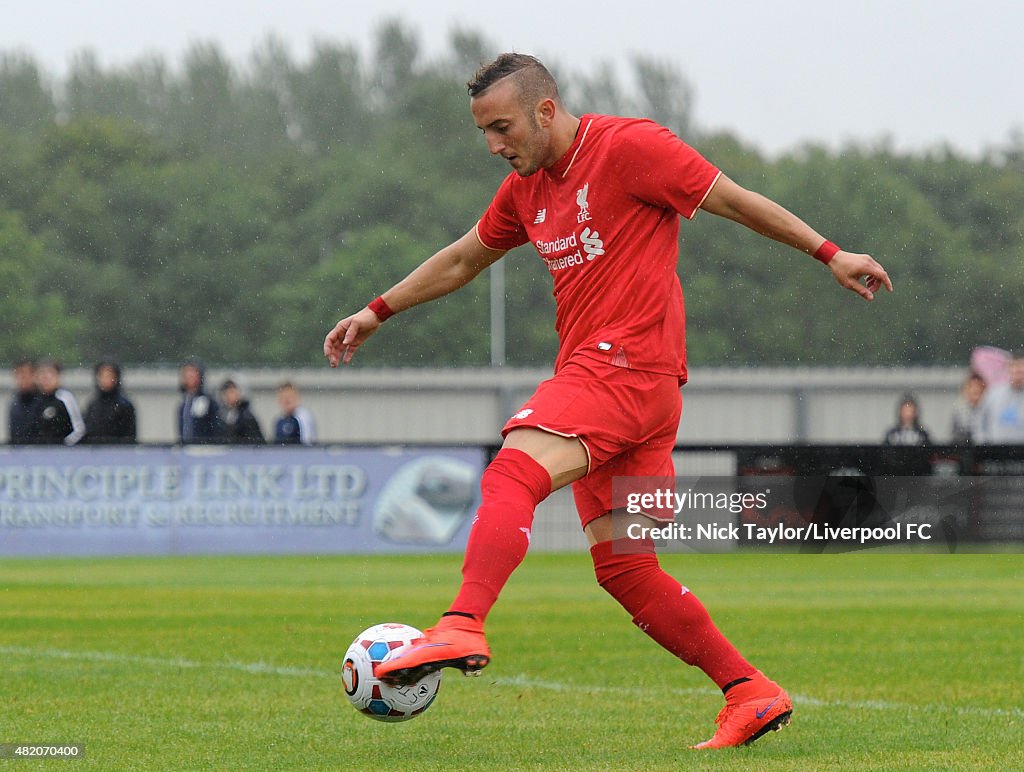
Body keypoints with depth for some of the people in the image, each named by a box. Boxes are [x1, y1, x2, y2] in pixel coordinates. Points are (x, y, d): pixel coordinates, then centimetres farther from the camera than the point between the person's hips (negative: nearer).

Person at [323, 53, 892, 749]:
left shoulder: (627, 146, -4)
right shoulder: (526, 189, 20)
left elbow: (734, 200, -1)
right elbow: (464, 259, 34)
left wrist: (828, 253, -2)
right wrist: (378, 312, 36)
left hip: (629, 361, -9)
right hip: (593, 374, 9)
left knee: (512, 473, -28)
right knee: (622, 567, 5)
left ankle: (464, 627, -45)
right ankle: (751, 694, 7)